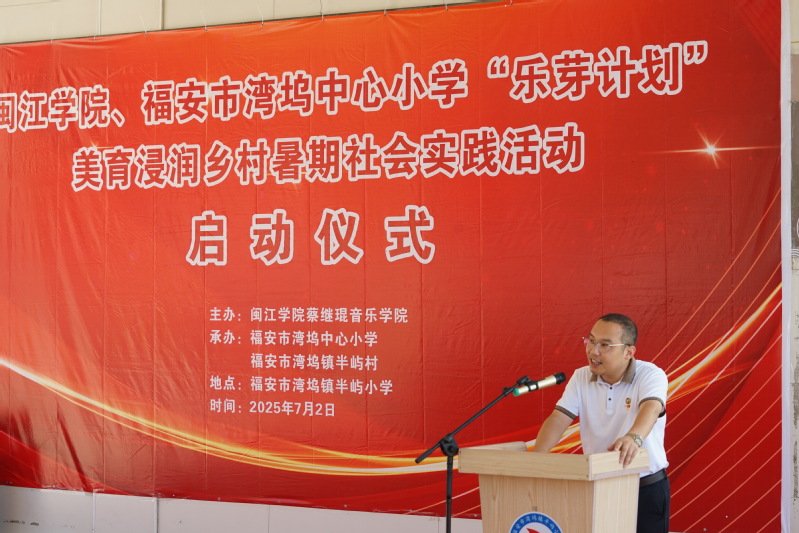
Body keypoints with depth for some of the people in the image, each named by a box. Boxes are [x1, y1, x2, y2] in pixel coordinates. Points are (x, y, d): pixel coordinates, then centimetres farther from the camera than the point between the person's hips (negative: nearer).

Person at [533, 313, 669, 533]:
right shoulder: (581, 378, 2)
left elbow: (651, 409, -33)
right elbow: (559, 419, -7)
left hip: (647, 489, -4)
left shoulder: (651, 376, -12)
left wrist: (633, 437, -55)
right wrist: (535, 456, -26)